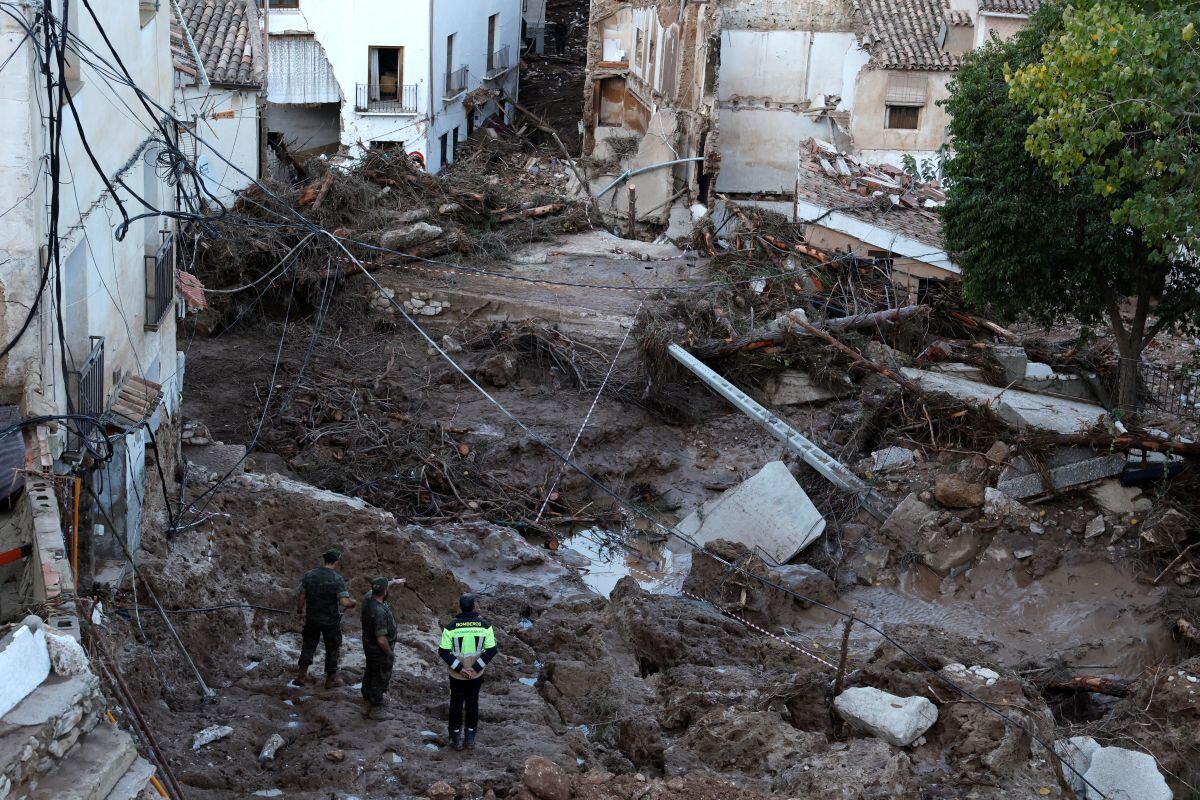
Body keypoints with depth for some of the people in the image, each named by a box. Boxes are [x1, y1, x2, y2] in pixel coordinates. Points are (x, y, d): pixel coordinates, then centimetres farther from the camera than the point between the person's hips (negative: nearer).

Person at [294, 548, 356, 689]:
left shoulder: (309, 575, -8)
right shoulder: (337, 579, -19)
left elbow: (301, 597, -2)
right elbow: (344, 602, -25)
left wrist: (300, 611, 13)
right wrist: (353, 603, -3)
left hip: (312, 618, 3)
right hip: (331, 620, -3)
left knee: (308, 645, 20)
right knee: (332, 649, 14)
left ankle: (302, 675, 19)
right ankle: (330, 679, 24)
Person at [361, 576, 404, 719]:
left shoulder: (368, 598, -13)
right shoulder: (380, 612, -38)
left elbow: (377, 591, 15)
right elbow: (381, 640, -33)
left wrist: (392, 583, 22)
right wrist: (390, 654, -17)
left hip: (368, 645, 9)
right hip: (379, 651, -9)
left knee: (369, 674, 26)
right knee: (380, 679, 11)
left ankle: (368, 702, 46)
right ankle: (376, 709, 27)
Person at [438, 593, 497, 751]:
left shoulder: (451, 626, -16)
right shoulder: (485, 625, -12)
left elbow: (443, 652, -16)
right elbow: (492, 650, -12)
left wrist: (460, 668, -13)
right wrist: (475, 668, -12)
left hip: (457, 675, -1)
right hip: (477, 674, 1)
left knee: (456, 704, 16)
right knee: (473, 704, 18)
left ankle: (456, 738, 24)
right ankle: (470, 738, 27)